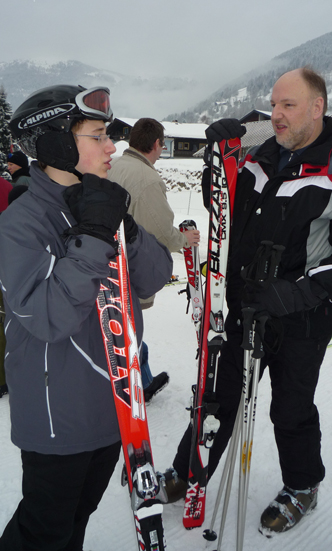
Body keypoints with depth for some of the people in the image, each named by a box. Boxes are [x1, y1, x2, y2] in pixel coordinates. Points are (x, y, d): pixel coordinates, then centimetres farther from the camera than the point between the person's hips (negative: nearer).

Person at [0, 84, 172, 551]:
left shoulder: (101, 206, 3)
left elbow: (155, 279, -4)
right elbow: (48, 317, -30)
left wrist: (122, 228, -20)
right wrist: (92, 238, -32)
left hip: (114, 403, 7)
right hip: (58, 419, -6)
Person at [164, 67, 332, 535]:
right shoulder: (262, 157, 3)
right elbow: (219, 205, 12)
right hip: (242, 306, 5)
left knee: (292, 408, 14)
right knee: (220, 394, 18)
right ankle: (188, 472, 39)